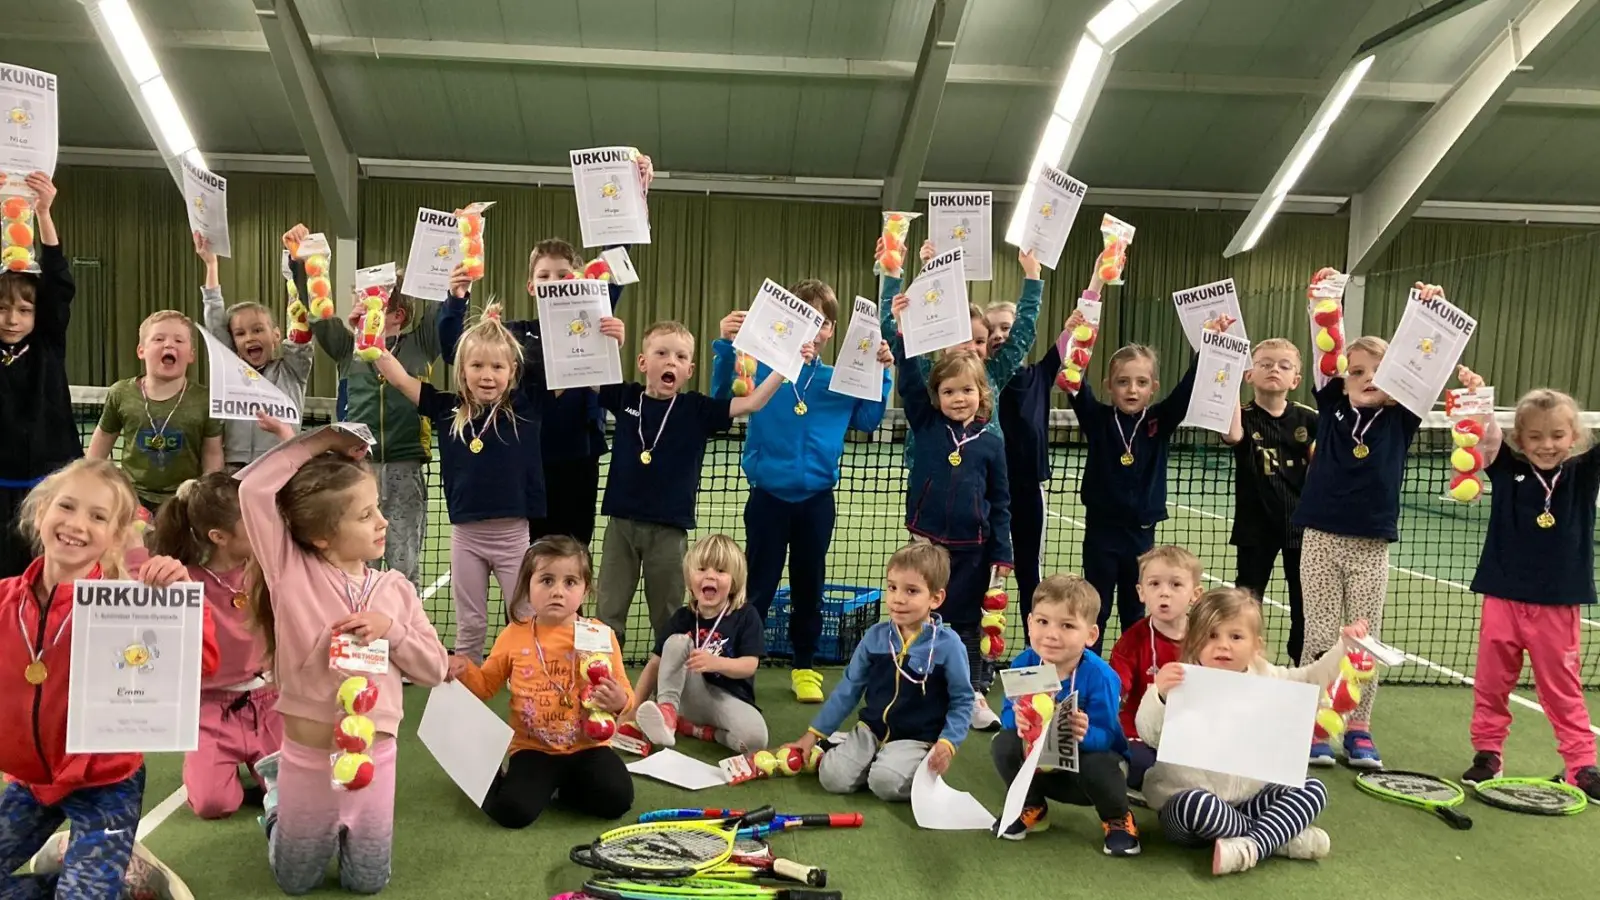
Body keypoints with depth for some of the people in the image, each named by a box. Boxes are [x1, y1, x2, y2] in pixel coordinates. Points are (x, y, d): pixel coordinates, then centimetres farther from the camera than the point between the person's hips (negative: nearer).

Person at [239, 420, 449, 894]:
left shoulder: (394, 588, -2)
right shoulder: (292, 572, -11)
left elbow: (434, 669, 1)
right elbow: (253, 490, -22)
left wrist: (391, 630, -15)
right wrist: (315, 442, -18)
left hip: (375, 758, 2)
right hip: (307, 757, -2)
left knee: (368, 882, 15)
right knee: (296, 882, 18)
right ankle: (277, 789, 43)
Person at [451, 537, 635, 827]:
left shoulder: (600, 637, -3)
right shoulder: (514, 635, 1)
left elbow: (622, 692, 1)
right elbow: (487, 684, 14)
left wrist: (619, 701, -22)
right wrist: (465, 671, -6)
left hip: (588, 746, 0)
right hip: (533, 748, 0)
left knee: (616, 799, -21)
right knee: (512, 810, -22)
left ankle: (560, 787, 9)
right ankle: (501, 779, 14)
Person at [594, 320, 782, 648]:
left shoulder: (696, 408, -2)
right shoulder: (625, 396, 2)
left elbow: (751, 403, -7)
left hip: (670, 527, -1)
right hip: (622, 522, 1)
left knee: (667, 617, 10)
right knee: (609, 612, 9)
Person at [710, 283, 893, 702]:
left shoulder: (841, 380, 4)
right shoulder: (762, 368, -5)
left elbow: (868, 421, 6)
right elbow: (721, 398, -9)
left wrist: (881, 372, -2)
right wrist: (725, 345, -18)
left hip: (816, 500, 3)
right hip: (768, 497, -2)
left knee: (809, 586, 14)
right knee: (757, 586, 6)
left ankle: (804, 667, 29)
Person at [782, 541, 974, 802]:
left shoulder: (948, 645, -12)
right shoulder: (875, 636, -1)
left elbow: (962, 701, -4)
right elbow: (849, 688, 8)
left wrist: (948, 743, -19)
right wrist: (814, 734, 8)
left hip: (916, 739, -4)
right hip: (870, 730, 4)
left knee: (885, 782, -30)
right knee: (833, 777, -17)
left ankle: (922, 772, 1)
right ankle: (873, 760, 10)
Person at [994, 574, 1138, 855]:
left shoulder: (1099, 676, -27)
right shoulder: (1023, 664, -16)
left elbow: (1105, 737, -27)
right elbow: (1007, 715, -12)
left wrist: (1085, 734, -50)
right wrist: (1018, 720, -37)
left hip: (1085, 757, -3)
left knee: (1098, 765, -36)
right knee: (1004, 745, -23)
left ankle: (1118, 819, -1)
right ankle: (1032, 808, 6)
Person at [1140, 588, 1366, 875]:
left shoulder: (1265, 677, 3)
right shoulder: (1183, 681, -15)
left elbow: (1311, 679, 17)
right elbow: (1149, 735, -23)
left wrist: (1343, 646, 5)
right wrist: (1159, 694, -41)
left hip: (1248, 797, 6)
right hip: (1186, 799, -6)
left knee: (1314, 789, -2)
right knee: (1196, 804, -38)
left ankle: (1253, 846, -24)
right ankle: (1282, 837, -14)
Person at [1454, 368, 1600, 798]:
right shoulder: (1508, 469, -1)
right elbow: (1485, 436, -10)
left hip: (1559, 604, 0)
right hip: (1503, 597, 0)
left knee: (1562, 686, 10)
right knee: (1491, 682, 9)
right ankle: (1487, 753, 22)